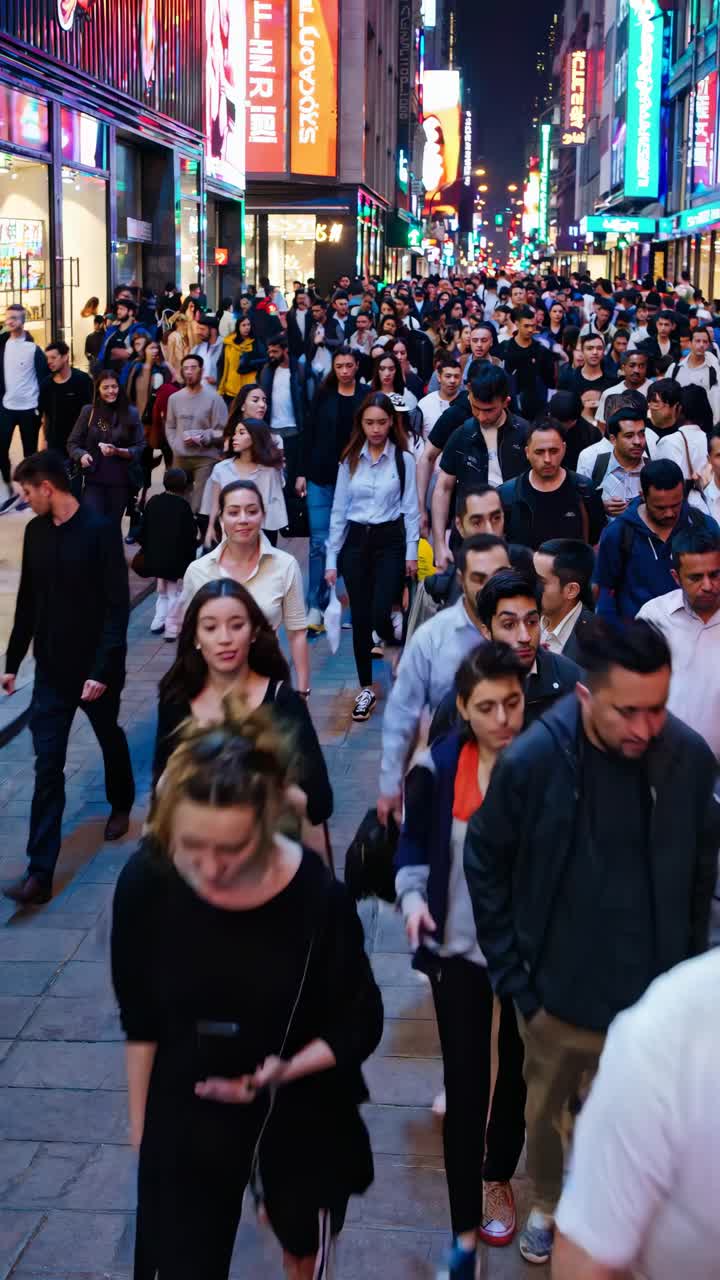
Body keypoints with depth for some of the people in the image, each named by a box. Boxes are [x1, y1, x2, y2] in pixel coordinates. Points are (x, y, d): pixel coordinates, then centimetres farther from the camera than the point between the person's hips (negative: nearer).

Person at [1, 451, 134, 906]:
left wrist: (103, 669, -22)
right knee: (48, 767, -2)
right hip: (51, 668, 4)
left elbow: (118, 606, -17)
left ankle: (121, 806, 50)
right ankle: (40, 872, -4)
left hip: (96, 667, -4)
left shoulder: (101, 530, -15)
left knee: (111, 739, 20)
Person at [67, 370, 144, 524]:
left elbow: (140, 448, -2)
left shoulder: (131, 413, -1)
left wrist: (118, 451, -18)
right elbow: (72, 443, 5)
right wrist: (82, 455, -15)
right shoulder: (88, 411, 1)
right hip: (94, 480, 0)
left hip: (121, 482, 0)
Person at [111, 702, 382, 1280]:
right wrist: (139, 1120, 4)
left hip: (300, 1114, 0)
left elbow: (360, 1025, -14)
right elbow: (140, 1017, -6)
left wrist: (285, 1070, -31)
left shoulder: (317, 895, -28)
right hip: (186, 1117, 0)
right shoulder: (145, 883, -23)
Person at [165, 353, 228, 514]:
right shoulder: (175, 398, 9)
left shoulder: (213, 398, -5)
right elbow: (170, 426, 15)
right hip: (180, 457, 5)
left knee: (201, 506, -11)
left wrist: (202, 438, -18)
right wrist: (175, 445, 0)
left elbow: (222, 432, -6)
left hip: (206, 458, -5)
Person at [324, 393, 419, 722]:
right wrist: (331, 559, 4)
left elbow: (411, 509, 0)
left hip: (390, 540, -3)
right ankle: (366, 689, 15)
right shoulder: (349, 460, 5)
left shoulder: (403, 460, -2)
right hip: (355, 541, 3)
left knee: (380, 615, -13)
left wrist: (411, 553, -5)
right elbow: (338, 511, 6)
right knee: (360, 619, 5)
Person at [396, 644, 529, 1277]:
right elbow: (414, 844, 1)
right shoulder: (438, 769, -12)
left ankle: (499, 1177, 46)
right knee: (464, 1084, 2)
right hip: (459, 947, 0)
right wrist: (412, 896, -17)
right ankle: (464, 1227, 15)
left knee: (516, 1071, 20)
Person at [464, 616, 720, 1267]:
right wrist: (511, 976, -4)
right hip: (559, 993, 0)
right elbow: (486, 866, -5)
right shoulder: (531, 761, -19)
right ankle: (546, 1204, 51)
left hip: (654, 997, 0)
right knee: (544, 1113, 21)